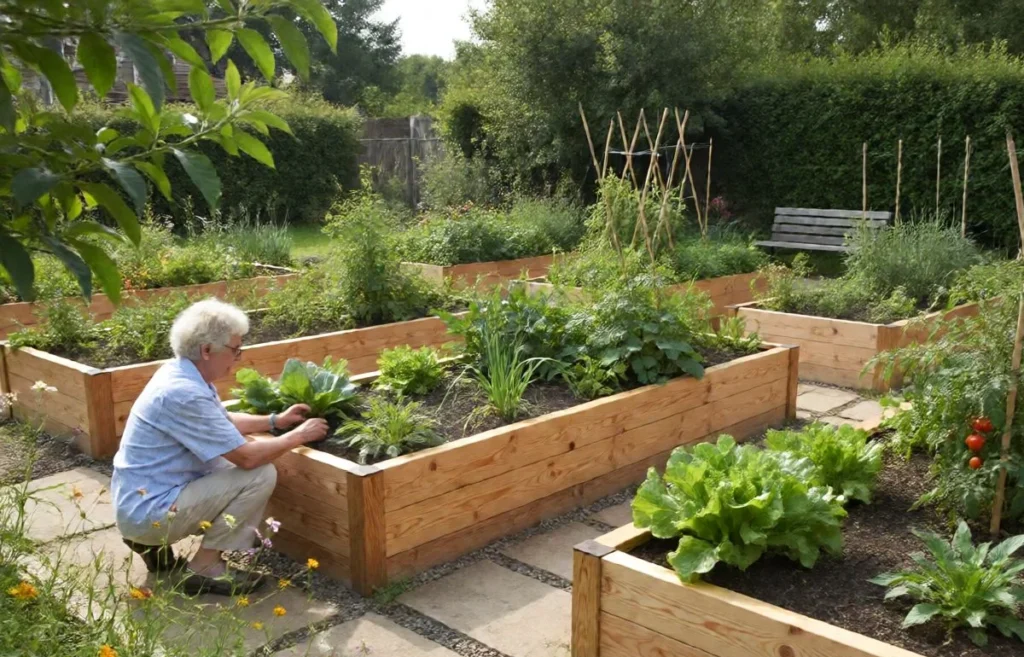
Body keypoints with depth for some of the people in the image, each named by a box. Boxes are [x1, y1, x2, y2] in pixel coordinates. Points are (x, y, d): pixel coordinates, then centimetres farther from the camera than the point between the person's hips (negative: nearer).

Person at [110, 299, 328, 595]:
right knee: (261, 474, -14)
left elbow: (223, 422, 22)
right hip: (148, 510, -10)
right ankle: (205, 567, -3)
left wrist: (276, 420, 15)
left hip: (139, 501, 10)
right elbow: (247, 456, -24)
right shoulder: (184, 394, -26)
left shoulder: (180, 373, 4)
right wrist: (298, 436, -9)